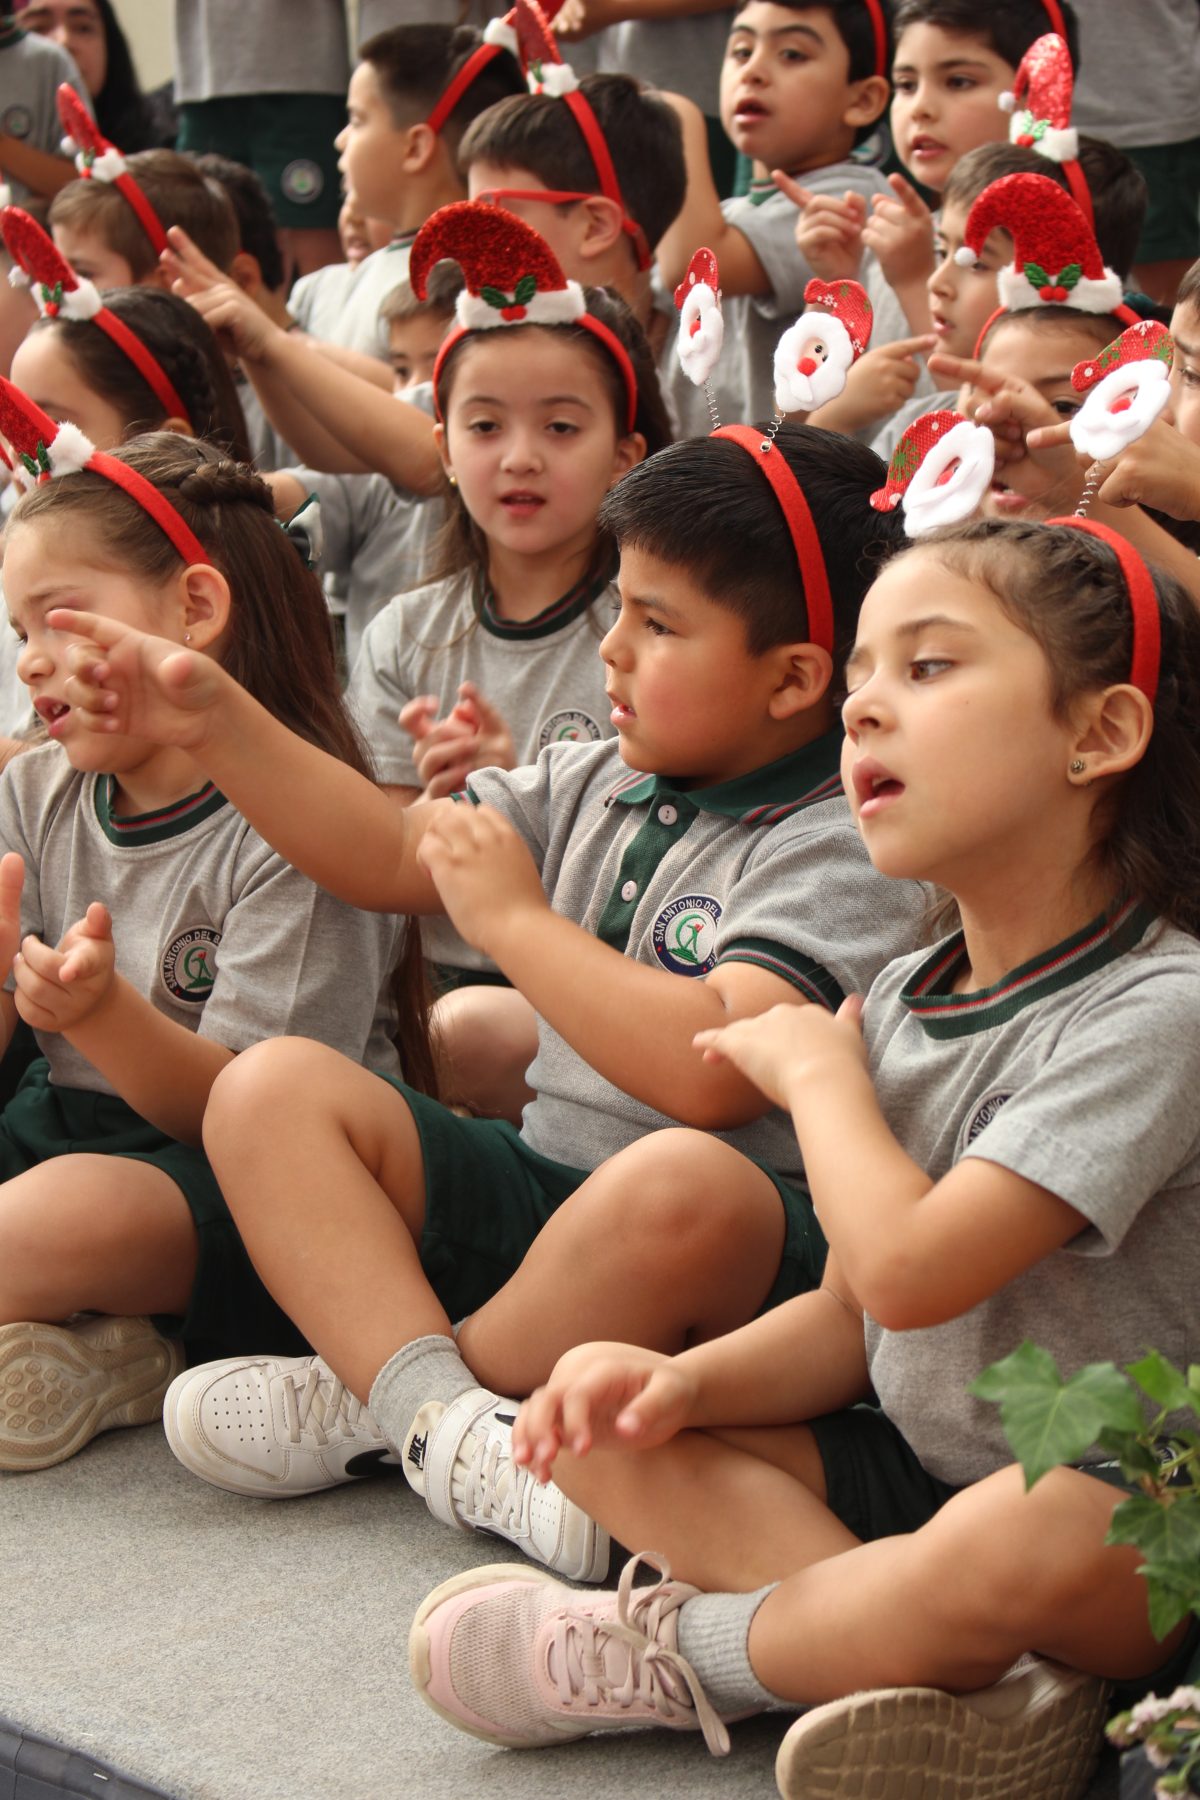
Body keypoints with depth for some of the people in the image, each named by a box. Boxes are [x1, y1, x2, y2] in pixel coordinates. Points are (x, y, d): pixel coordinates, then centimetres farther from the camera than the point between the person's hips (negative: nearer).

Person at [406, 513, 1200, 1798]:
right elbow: (848, 1320, 10)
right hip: (918, 1472, 8)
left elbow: (908, 1271, -27)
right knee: (606, 1418, -2)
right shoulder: (899, 1003, 7)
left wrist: (816, 1072, -9)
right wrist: (686, 1381, -10)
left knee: (1024, 1542, -41)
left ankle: (681, 1649, -12)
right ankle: (959, 1677, -21)